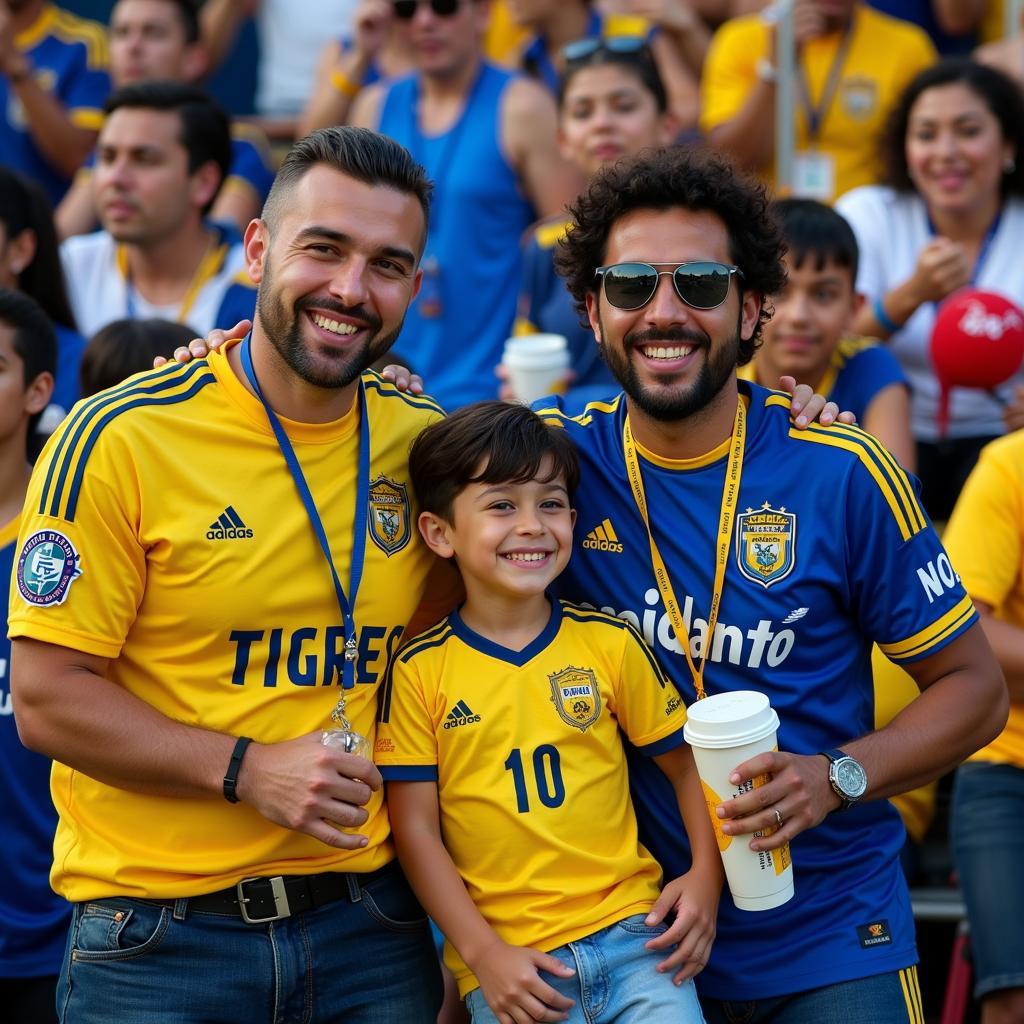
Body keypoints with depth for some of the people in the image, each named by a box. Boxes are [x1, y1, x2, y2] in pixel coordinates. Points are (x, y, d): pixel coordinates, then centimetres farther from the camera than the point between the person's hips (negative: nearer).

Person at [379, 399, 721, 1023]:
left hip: (632, 931, 2)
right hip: (507, 963, -1)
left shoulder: (609, 643, 5)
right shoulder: (420, 672, 0)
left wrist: (706, 878, -3)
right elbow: (416, 831, -1)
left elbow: (686, 763, 12)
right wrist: (483, 954, -8)